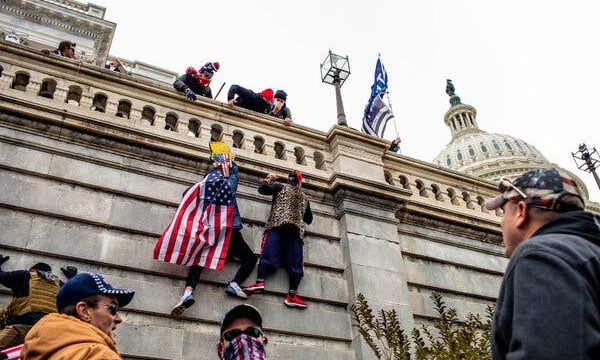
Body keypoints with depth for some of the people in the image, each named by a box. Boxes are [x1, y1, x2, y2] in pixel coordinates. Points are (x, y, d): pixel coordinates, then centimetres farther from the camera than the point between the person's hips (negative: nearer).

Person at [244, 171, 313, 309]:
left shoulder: (281, 187, 16)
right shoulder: (305, 197, 27)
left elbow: (262, 189, 7)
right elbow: (309, 219, 33)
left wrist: (269, 179, 24)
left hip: (277, 225, -2)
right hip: (296, 229, 2)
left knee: (268, 252, -13)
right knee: (295, 261, -5)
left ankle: (260, 281, -34)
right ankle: (292, 295, -16)